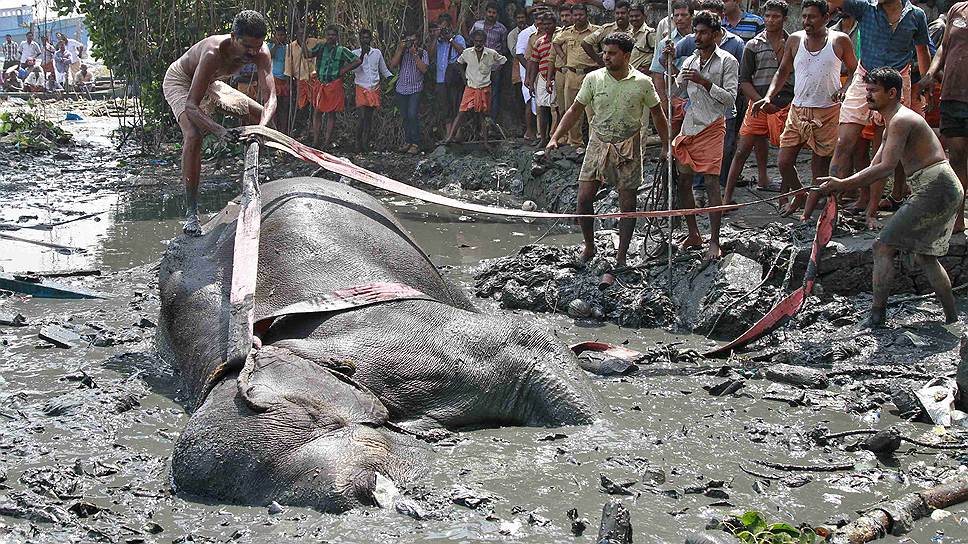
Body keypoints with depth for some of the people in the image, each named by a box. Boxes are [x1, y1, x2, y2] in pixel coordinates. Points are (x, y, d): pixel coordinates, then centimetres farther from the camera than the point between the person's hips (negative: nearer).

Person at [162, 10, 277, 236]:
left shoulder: (261, 53, -25)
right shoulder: (214, 53, -42)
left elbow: (270, 98, -29)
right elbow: (191, 106, -43)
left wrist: (262, 127, -49)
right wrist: (221, 132, -58)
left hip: (210, 83, 7)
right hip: (180, 81, -7)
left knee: (261, 115, 4)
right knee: (193, 135, -29)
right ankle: (191, 212, -25)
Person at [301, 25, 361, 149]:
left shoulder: (341, 51, 0)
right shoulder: (321, 47, 9)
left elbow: (357, 61, -3)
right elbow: (308, 54, -6)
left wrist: (344, 71, -5)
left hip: (334, 84, -4)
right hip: (321, 84, 4)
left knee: (331, 113, 1)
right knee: (317, 112, 3)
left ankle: (327, 142, 4)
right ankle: (315, 141, 6)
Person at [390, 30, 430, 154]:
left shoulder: (422, 53, 1)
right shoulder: (401, 51, 8)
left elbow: (424, 69, -11)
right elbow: (393, 65, -4)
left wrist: (415, 54, -15)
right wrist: (400, 50, -10)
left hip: (415, 89, -4)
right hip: (401, 89, 4)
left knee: (413, 115, -14)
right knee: (405, 117, 8)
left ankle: (415, 144, -11)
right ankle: (407, 142, 16)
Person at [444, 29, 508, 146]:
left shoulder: (492, 54, -7)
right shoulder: (467, 53, -4)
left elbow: (503, 60, 11)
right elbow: (459, 62, 17)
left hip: (484, 89, 0)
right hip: (470, 88, 0)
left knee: (482, 115, 5)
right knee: (462, 113, -6)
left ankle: (485, 142, 10)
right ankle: (450, 137, -6)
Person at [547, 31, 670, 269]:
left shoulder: (643, 83, -6)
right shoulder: (593, 79, -3)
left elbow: (658, 115, 6)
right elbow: (575, 110, 4)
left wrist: (666, 146, 6)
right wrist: (555, 138, -4)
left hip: (628, 149, -1)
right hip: (598, 145, 1)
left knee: (627, 204, 2)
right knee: (584, 198, -5)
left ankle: (621, 256, 14)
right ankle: (589, 248, 15)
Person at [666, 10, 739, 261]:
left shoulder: (727, 61, -4)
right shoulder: (690, 61, 12)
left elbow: (730, 99, -10)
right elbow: (676, 91, 6)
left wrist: (705, 82, -19)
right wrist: (671, 63, -3)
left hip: (712, 127, -6)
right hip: (689, 126, 6)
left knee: (711, 183, -8)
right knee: (683, 180, 6)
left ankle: (714, 242, -5)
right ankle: (693, 235, 19)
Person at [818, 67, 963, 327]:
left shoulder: (900, 121, -13)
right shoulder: (892, 124, 21)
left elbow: (886, 167, -23)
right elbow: (874, 167, 20)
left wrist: (843, 184, -24)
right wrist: (840, 185, 6)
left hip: (935, 188, -11)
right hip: (949, 190, 11)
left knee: (883, 247, -10)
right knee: (924, 255, 23)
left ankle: (877, 316, -10)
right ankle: (953, 318, 27)